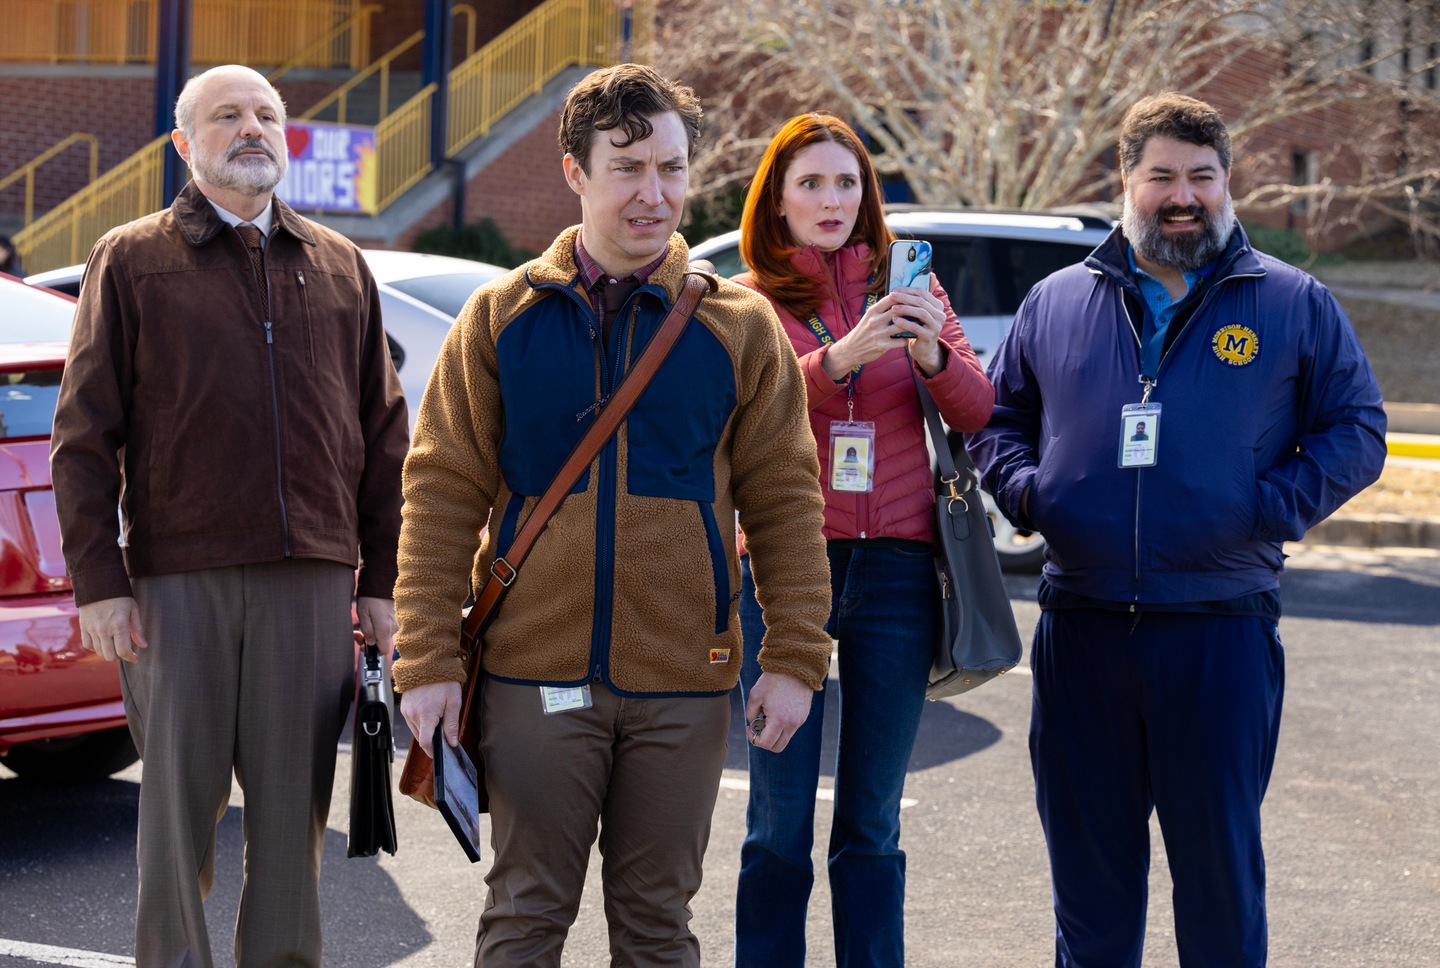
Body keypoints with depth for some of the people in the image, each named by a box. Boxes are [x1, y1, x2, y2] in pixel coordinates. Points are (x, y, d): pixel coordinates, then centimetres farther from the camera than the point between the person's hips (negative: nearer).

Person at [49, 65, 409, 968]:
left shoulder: (341, 267, 15)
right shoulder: (132, 260, 6)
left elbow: (384, 437, 15)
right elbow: (83, 437, 2)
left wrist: (383, 580, 8)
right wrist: (99, 580, -6)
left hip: (313, 582, 2)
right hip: (177, 581, -2)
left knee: (294, 811, 5)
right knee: (177, 806, 1)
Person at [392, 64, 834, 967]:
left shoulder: (739, 325, 3)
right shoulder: (503, 316, 2)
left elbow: (785, 500, 4)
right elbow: (442, 493, 1)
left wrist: (797, 658, -4)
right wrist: (428, 661, -5)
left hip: (684, 687, 1)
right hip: (535, 675, 0)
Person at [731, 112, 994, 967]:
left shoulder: (906, 285, 10)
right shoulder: (751, 304, 4)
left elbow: (978, 413, 3)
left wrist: (933, 353, -16)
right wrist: (841, 356, -24)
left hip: (896, 569, 2)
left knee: (872, 824, 5)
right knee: (780, 824, -1)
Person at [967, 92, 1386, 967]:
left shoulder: (1293, 304, 5)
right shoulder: (1058, 303, 11)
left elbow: (1358, 430, 4)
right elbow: (999, 418, 19)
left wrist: (1272, 509, -10)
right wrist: (1026, 492, -1)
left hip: (1222, 632, -2)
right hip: (1081, 629, 2)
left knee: (1220, 861, 3)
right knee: (1089, 861, 10)